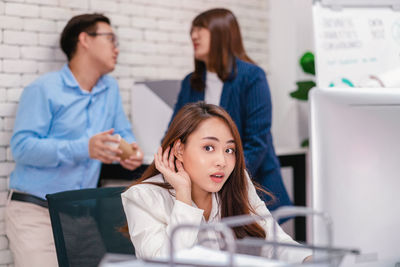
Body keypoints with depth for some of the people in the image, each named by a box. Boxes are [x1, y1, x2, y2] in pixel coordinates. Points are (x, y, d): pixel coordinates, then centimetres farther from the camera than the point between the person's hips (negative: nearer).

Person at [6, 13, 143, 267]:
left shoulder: (111, 89, 12)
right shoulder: (43, 89, -6)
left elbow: (123, 133, 19)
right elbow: (22, 146, -14)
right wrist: (84, 149, -24)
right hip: (35, 211, -5)